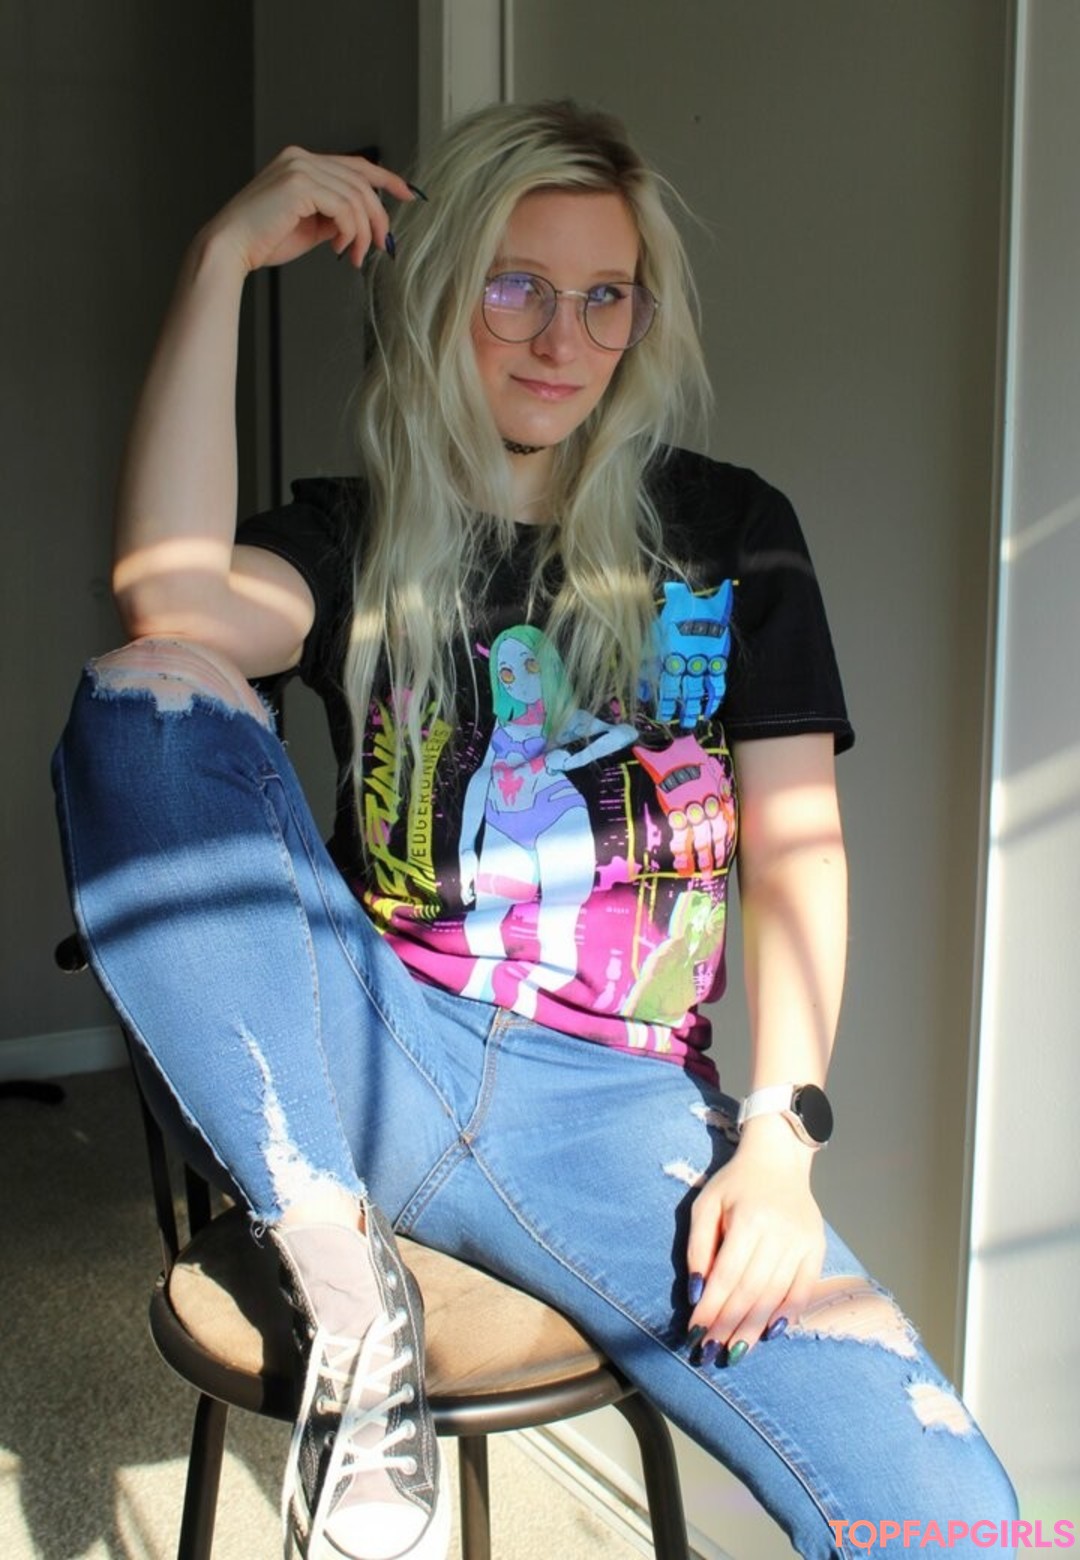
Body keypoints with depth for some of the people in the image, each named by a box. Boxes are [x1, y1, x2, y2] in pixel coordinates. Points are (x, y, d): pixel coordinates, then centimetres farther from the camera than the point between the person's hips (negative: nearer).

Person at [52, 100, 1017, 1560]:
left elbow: (794, 843, 4)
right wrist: (223, 259, -8)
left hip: (620, 1102, 0)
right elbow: (173, 601, -12)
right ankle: (355, 1312, -20)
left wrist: (780, 1135, -9)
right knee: (143, 692, -24)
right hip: (367, 1064, 1)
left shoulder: (730, 533, 11)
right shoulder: (355, 537, 11)